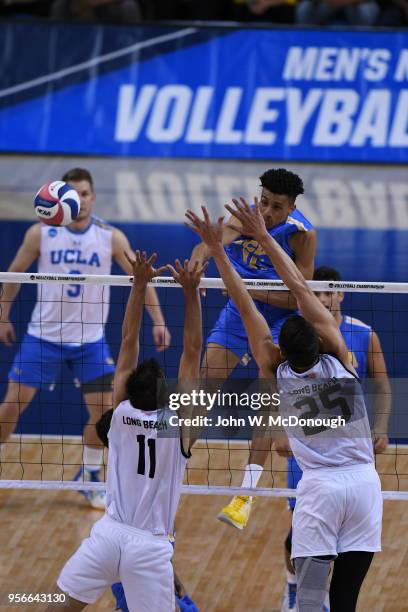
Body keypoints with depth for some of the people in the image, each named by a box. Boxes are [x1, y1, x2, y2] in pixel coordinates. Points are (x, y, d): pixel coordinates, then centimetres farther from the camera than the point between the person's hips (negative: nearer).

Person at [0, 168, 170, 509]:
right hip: (44, 336, -1)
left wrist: (158, 321, -10)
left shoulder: (111, 238, -6)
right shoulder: (41, 234, -6)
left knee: (103, 409, -4)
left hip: (90, 340, 1)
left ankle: (89, 477, 16)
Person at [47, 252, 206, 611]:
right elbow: (192, 351, -4)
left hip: (109, 534, 2)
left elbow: (129, 342, 3)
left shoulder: (123, 412, -1)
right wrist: (191, 292, -6)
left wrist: (140, 284, 2)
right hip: (150, 546, -2)